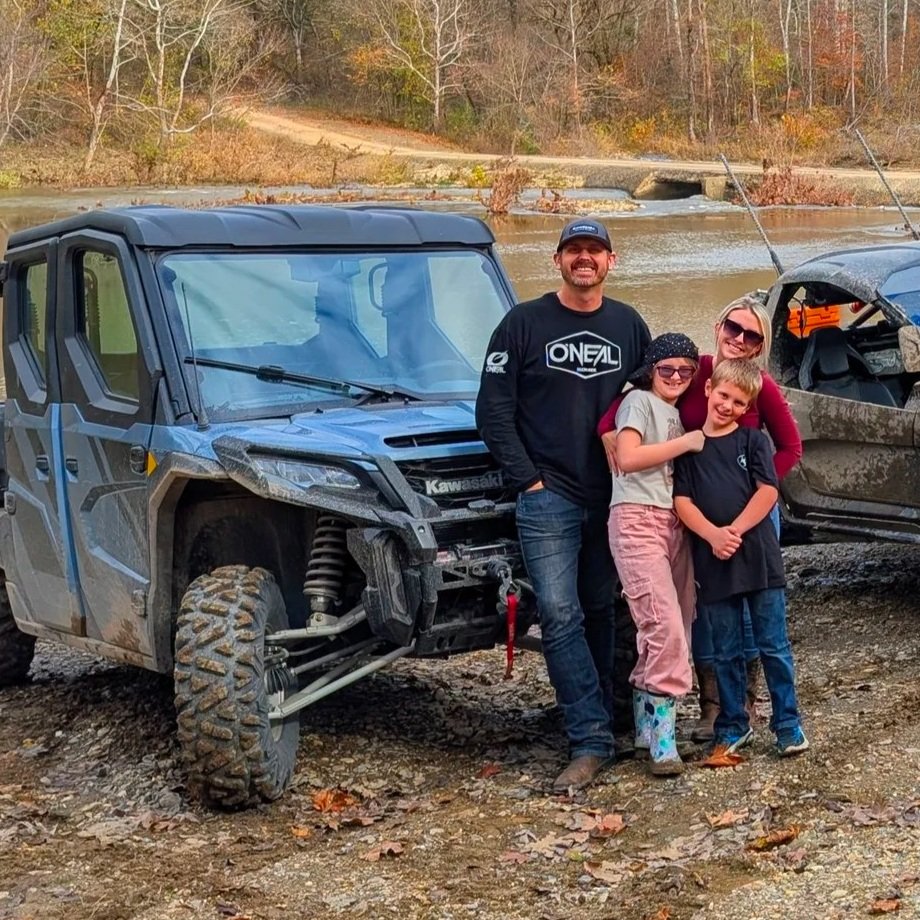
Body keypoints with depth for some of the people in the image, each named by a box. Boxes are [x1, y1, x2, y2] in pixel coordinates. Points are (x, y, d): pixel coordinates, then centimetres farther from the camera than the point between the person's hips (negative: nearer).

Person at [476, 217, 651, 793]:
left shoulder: (629, 325, 8)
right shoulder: (525, 323, -2)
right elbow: (494, 410, -3)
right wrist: (526, 480, -8)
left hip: (613, 497, 3)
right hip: (549, 497, -3)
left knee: (600, 611, 12)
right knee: (560, 615, -10)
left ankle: (601, 718, 24)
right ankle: (592, 740, -8)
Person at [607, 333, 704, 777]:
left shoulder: (677, 413, 24)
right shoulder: (639, 400, 1)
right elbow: (627, 458, -14)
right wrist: (686, 443, -9)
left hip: (674, 522, 8)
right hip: (638, 520, -8)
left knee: (666, 630, 5)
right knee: (665, 625, -18)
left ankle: (646, 726, 13)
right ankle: (662, 740, -17)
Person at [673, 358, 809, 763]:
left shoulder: (753, 441, 4)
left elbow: (768, 491, -6)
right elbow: (682, 500, -1)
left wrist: (735, 531, -17)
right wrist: (712, 534, -17)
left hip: (758, 555, -1)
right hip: (713, 560, 1)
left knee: (774, 646, 4)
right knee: (726, 652, 10)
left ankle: (788, 724, 13)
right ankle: (732, 729, 20)